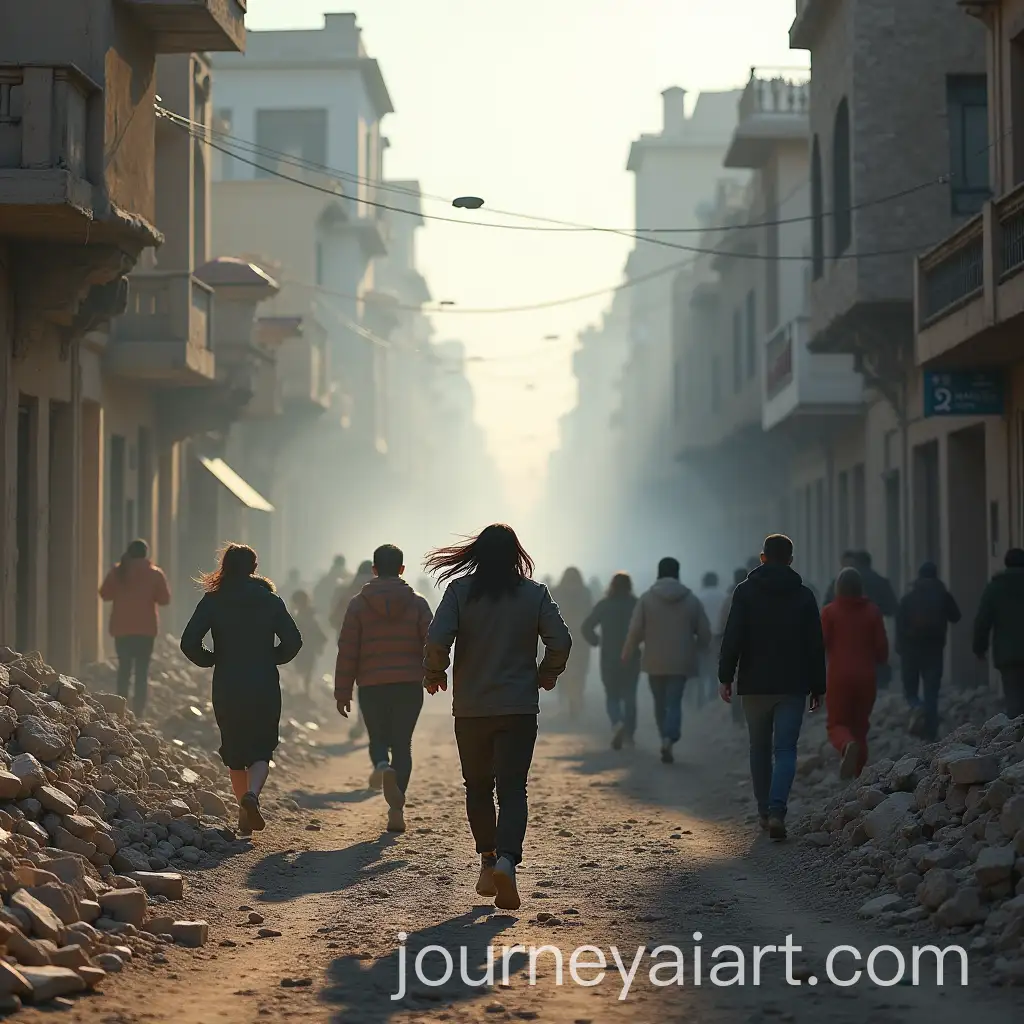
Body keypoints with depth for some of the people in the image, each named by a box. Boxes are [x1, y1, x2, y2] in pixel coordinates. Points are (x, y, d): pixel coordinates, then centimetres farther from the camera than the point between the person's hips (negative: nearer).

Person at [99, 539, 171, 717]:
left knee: (124, 668, 13)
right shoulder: (155, 573, -2)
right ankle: (138, 712, -9)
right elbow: (165, 599, -1)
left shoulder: (118, 571, 2)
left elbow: (104, 594, 6)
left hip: (121, 627, 2)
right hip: (146, 628, -2)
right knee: (142, 670, 0)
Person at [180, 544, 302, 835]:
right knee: (261, 750, 5)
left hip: (226, 687, 0)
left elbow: (189, 643, -8)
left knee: (234, 751, 16)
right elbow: (293, 641, -4)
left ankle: (244, 812, 18)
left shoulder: (212, 601, -1)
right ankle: (252, 794, -23)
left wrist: (210, 659, 9)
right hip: (265, 687, 0)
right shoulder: (270, 600, 1)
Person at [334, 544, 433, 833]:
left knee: (378, 738, 16)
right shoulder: (417, 603, 2)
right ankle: (396, 809, 1)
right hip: (409, 685, 0)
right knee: (402, 743, 8)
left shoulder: (358, 604, 1)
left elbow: (347, 650, -1)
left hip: (372, 687, 0)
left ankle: (382, 765, -20)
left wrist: (343, 692, 3)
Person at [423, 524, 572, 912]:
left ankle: (487, 861, 18)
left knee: (478, 786, 18)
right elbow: (561, 641, -5)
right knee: (513, 788, -3)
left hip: (471, 707, 0)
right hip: (519, 706, 0)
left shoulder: (460, 590, -4)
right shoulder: (535, 593, 0)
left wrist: (434, 674, 3)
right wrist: (547, 675, 13)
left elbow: (436, 639, -14)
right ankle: (507, 860, -25)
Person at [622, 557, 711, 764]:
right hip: (681, 662, 0)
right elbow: (705, 634, 4)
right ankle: (668, 740, -24)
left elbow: (635, 631, -10)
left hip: (655, 662, 0)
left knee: (661, 703, 15)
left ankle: (666, 739, 21)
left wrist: (627, 654, 4)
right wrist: (695, 650, 24)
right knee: (674, 703, -2)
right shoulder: (691, 600, 2)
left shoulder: (647, 599, -4)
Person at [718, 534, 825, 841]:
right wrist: (817, 687, 10)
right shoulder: (804, 596, 3)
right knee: (785, 750, -3)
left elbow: (733, 638, -7)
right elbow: (816, 646, 5)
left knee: (759, 749, 14)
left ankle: (764, 812, 20)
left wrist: (725, 677, -3)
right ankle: (777, 811, -21)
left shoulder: (745, 591, -1)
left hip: (755, 684, 0)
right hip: (792, 687, 0)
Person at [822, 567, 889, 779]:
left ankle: (848, 746, -31)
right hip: (866, 677, 2)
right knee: (860, 726, 14)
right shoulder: (872, 612, 2)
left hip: (839, 676, -2)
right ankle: (858, 776, 10)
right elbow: (882, 647, 1)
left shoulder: (829, 612, -4)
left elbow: (820, 645, -8)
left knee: (837, 724, 4)